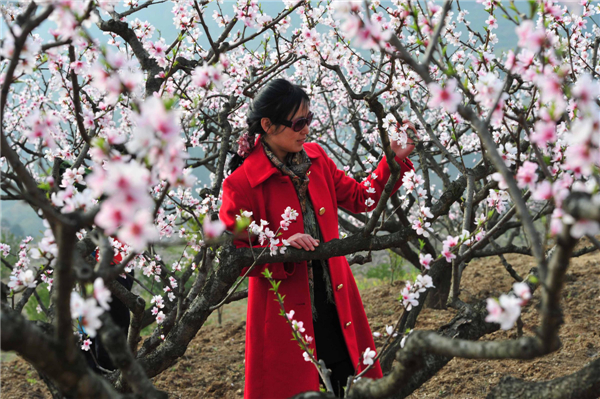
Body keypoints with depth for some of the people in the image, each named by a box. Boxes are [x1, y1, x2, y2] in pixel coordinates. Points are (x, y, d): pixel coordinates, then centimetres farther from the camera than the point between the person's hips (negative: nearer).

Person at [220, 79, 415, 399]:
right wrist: (283, 247, -25)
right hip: (285, 315, -5)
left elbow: (360, 198, 15)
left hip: (334, 305, 6)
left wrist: (395, 160, 5)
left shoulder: (315, 158, 6)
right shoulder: (241, 183, -13)